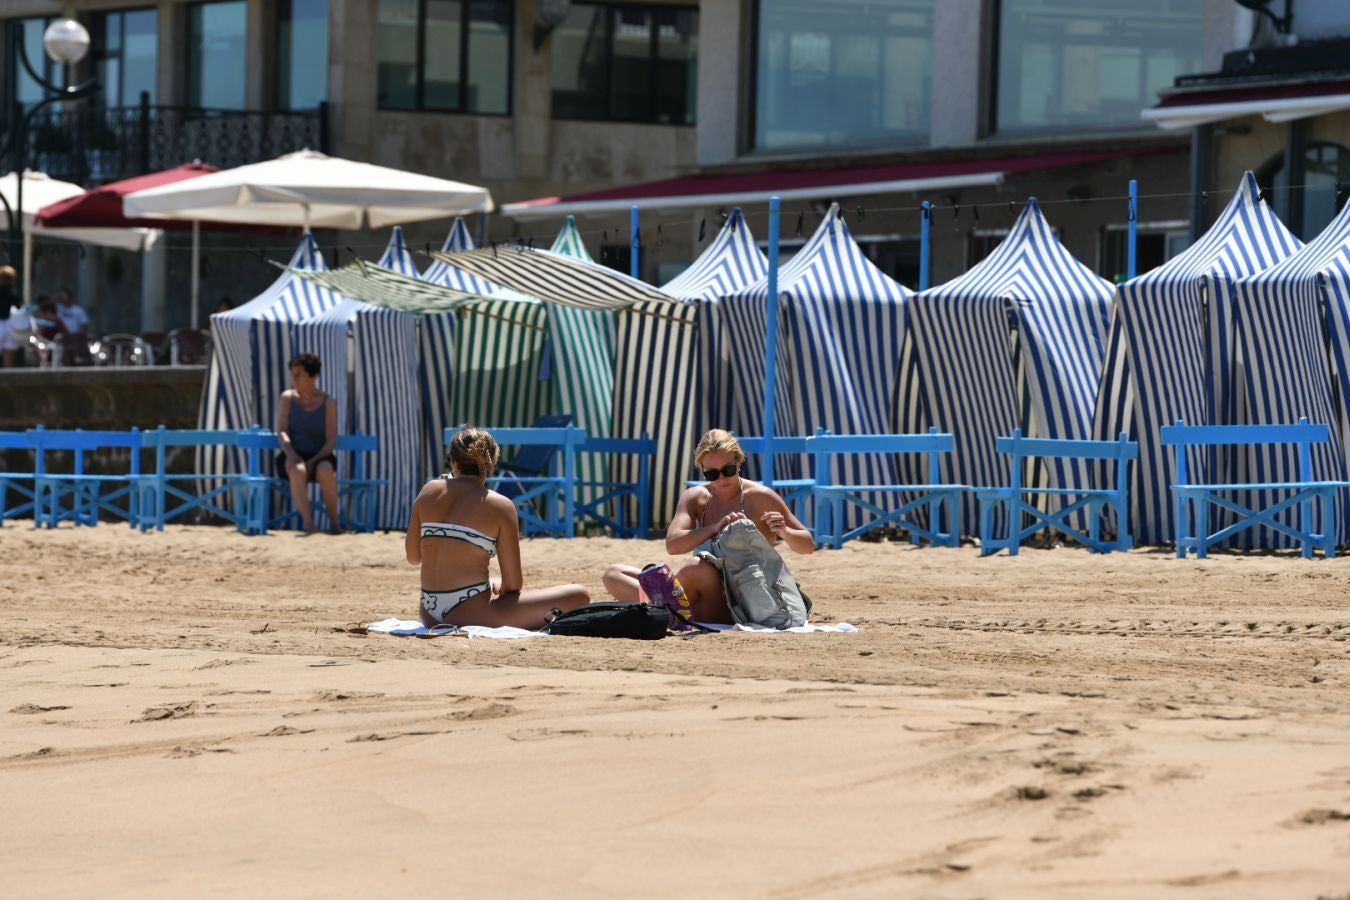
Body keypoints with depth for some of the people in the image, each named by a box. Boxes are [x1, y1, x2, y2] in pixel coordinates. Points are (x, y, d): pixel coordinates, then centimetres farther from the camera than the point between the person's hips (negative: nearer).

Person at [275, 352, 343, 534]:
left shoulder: (328, 403, 1)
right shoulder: (288, 398, 6)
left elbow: (331, 442, -4)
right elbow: (281, 432, -3)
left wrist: (313, 461, -19)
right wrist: (291, 454, -22)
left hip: (319, 457, 0)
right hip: (293, 457, 0)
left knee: (325, 470, -37)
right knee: (298, 470, -37)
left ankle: (334, 519, -21)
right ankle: (308, 521, -37)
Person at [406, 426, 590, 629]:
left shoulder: (429, 492, 6)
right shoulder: (500, 506, -6)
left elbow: (413, 557, 16)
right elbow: (513, 585, -6)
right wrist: (501, 588, 16)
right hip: (470, 615, -7)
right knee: (579, 596, -4)